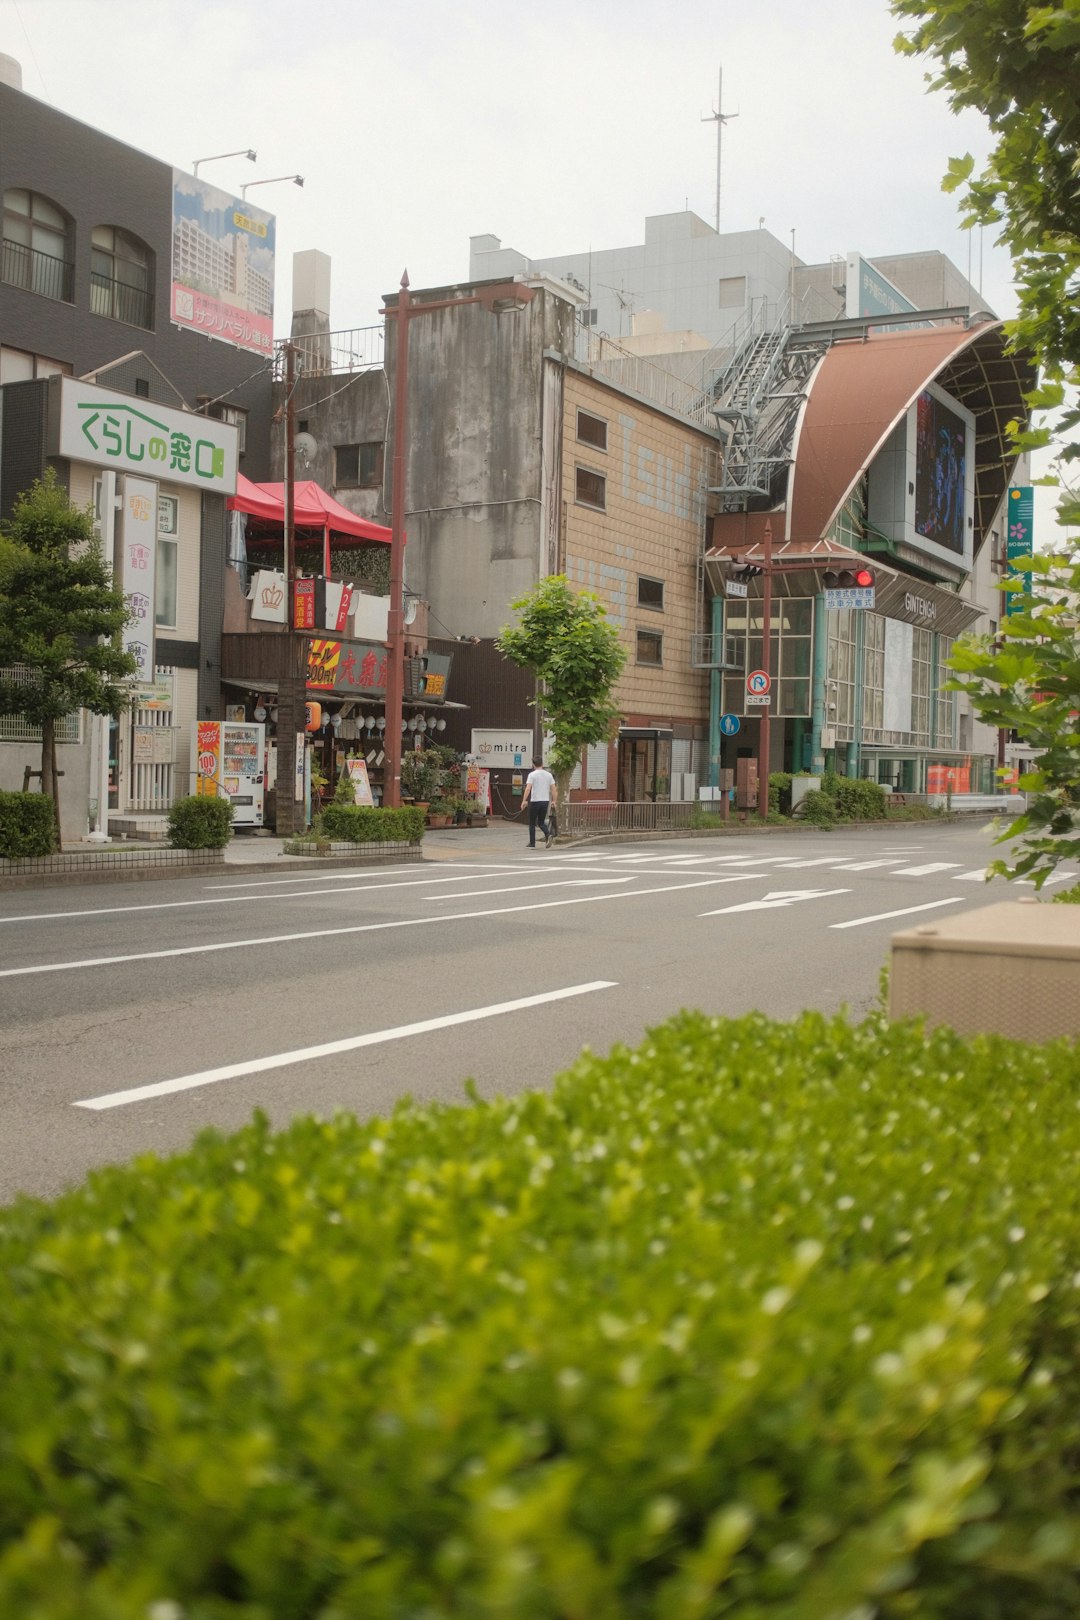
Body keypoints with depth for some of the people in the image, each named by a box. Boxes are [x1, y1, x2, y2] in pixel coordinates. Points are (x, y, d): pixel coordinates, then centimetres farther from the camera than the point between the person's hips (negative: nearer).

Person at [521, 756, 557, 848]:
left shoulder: (532, 775, -8)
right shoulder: (548, 775, 6)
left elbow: (528, 789, -18)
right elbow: (553, 789, 5)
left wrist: (524, 801, -15)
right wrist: (553, 801, 14)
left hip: (535, 801, -4)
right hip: (545, 801, 4)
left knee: (532, 824, 8)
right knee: (541, 822, 16)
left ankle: (532, 844, 10)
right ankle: (548, 835, -12)